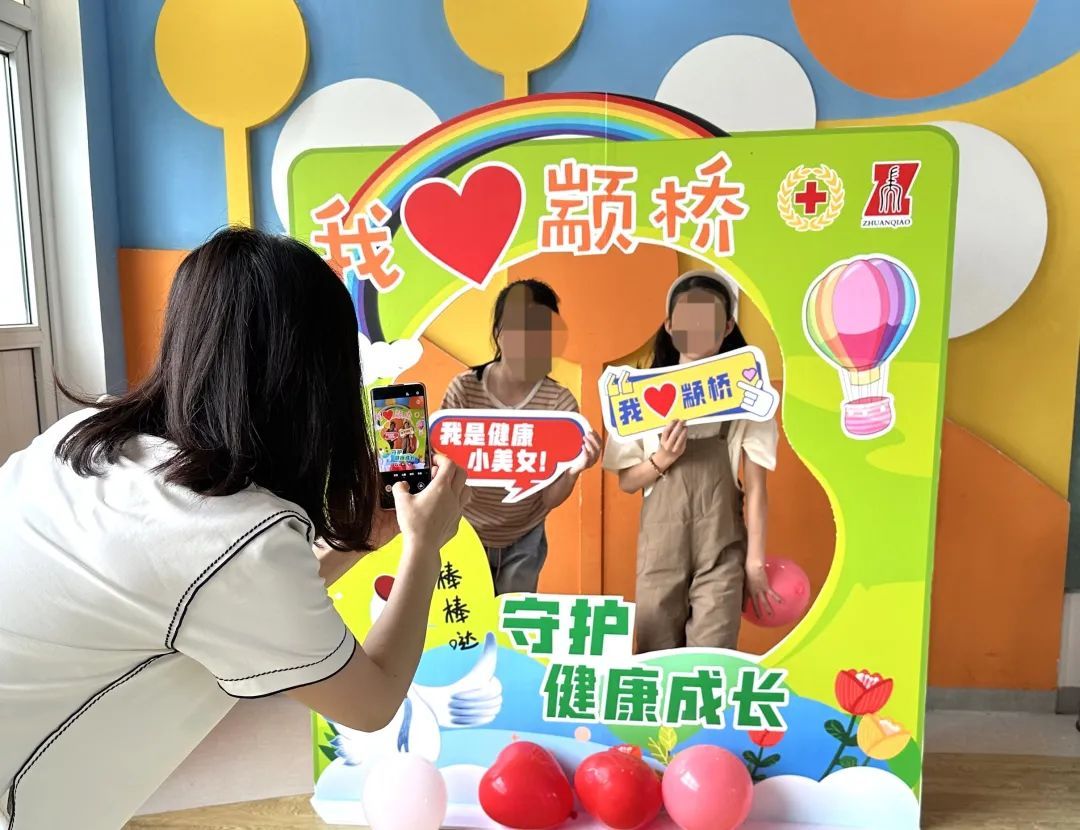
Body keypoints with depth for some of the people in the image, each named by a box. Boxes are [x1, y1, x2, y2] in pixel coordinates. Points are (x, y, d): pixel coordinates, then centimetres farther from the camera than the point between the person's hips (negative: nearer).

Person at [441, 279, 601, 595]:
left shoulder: (560, 402, -14)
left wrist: (573, 471, -31)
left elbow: (549, 500, -11)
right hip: (464, 534, 0)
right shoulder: (465, 388, -15)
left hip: (523, 543, 1)